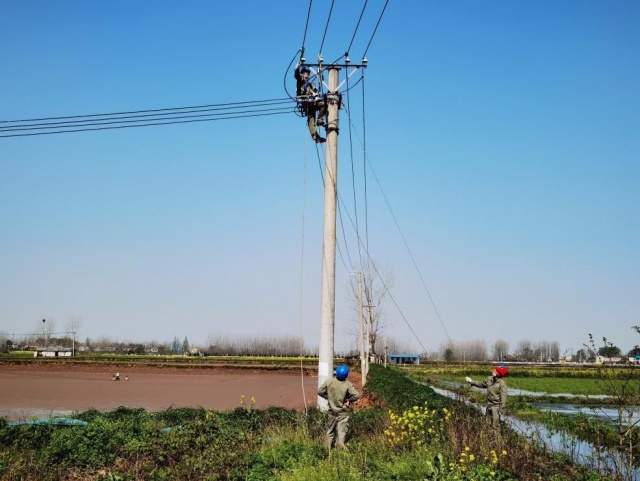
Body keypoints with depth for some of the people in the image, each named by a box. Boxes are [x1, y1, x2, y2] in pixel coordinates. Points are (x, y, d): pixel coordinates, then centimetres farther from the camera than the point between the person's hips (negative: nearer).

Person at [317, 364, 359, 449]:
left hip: (332, 411, 3)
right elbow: (356, 395, -24)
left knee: (330, 431, 18)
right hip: (343, 413, -3)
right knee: (341, 432, 3)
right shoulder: (347, 384, -17)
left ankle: (329, 448, 25)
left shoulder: (329, 382, -10)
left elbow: (320, 391, -2)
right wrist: (349, 400, -6)